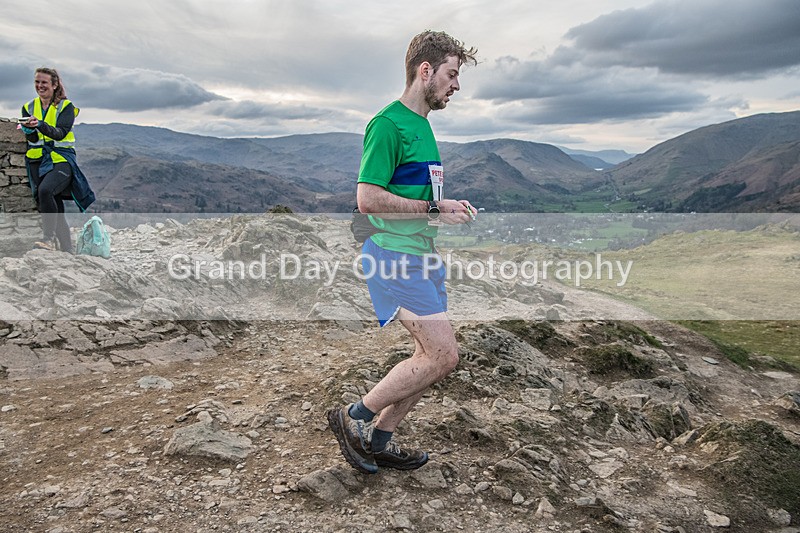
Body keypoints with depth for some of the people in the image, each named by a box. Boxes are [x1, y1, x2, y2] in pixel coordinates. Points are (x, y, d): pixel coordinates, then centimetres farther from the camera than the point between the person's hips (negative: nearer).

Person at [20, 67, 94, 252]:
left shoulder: (66, 106, 1)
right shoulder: (29, 108, 13)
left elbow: (61, 133, -14)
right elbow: (32, 139, 1)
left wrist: (40, 124, -31)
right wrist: (28, 128, -21)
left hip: (61, 158, -4)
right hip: (38, 161, 5)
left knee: (45, 190, -32)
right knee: (55, 207, 5)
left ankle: (49, 238, -27)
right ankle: (66, 248, 13)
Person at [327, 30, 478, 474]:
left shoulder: (421, 123, 19)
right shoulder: (389, 124, -13)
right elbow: (368, 198, -20)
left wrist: (447, 205, 10)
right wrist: (434, 210, -15)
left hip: (421, 254, 10)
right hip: (396, 254, -10)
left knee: (434, 355, 10)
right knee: (443, 356, -10)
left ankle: (379, 440, 24)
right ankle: (354, 417, 6)